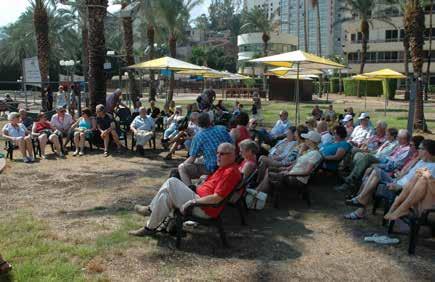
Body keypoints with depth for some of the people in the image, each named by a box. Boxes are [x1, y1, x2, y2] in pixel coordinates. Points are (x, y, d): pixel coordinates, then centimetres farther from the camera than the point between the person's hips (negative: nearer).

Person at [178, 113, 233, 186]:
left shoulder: (198, 136, -11)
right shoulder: (222, 129, -1)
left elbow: (192, 159, -7)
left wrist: (184, 163, 13)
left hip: (212, 169, -6)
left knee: (181, 168, 2)